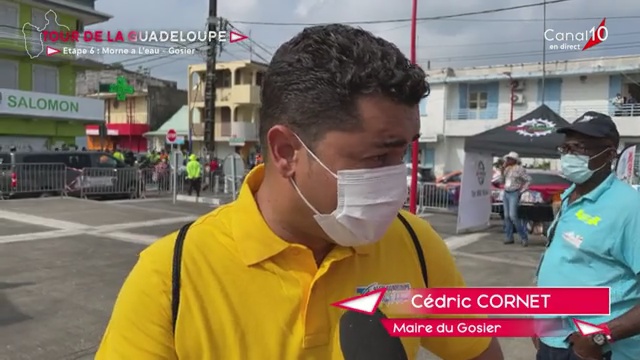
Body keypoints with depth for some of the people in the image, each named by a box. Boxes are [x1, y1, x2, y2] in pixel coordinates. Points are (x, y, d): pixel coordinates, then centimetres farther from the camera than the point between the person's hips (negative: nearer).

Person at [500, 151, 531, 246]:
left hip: (514, 194, -7)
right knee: (506, 216, 4)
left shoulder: (519, 168, -9)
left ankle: (524, 237, -6)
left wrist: (522, 190, -10)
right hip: (506, 193, 7)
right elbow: (503, 180, 16)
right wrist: (502, 171, 1)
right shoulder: (507, 169, 11)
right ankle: (509, 237, 9)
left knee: (513, 215, -15)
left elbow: (528, 180, -9)